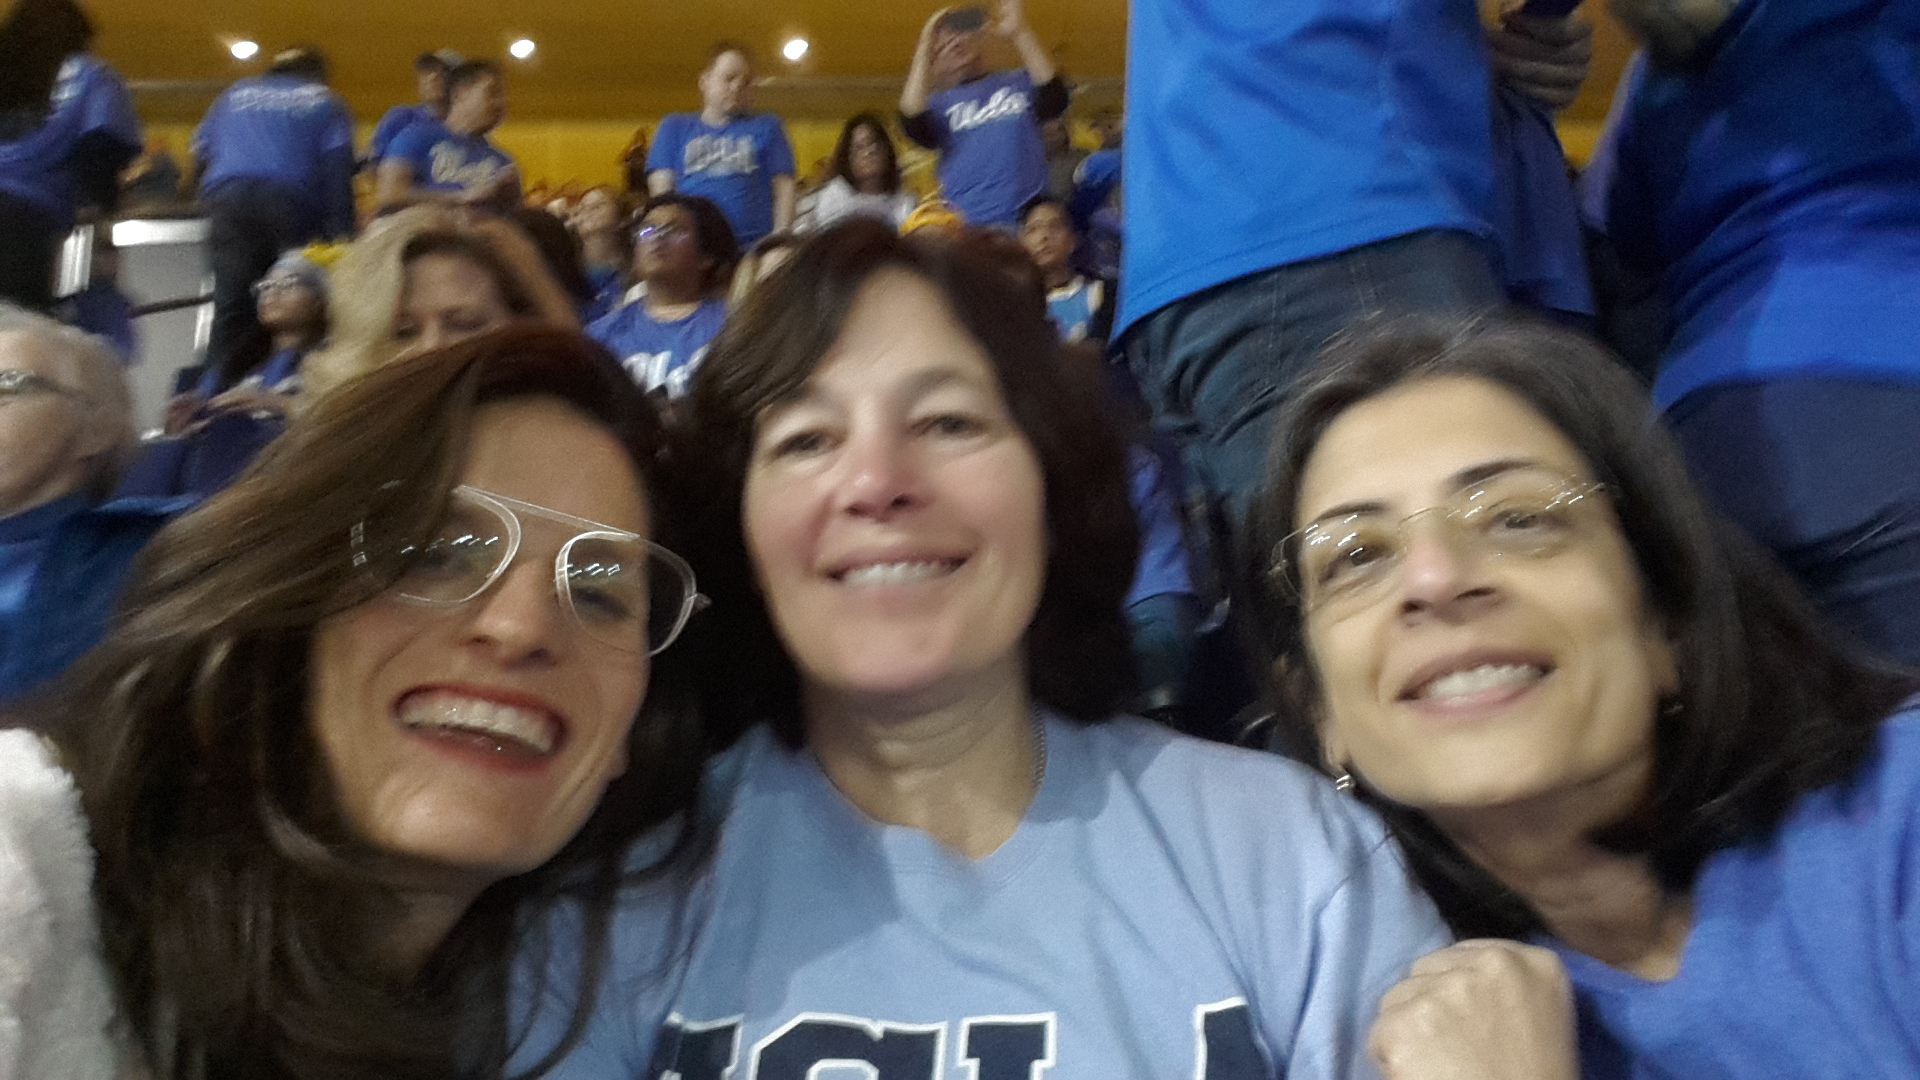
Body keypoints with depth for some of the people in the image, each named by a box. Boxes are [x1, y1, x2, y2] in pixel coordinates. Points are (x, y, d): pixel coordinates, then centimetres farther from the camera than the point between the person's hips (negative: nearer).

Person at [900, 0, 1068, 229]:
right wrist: (924, 52, -8)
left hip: (1028, 220, 0)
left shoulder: (1018, 83, 15)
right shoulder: (939, 104, 14)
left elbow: (1055, 101, -6)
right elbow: (913, 126, -8)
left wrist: (1020, 33, -11)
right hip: (967, 225, 0)